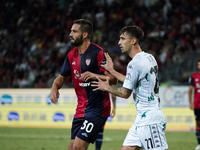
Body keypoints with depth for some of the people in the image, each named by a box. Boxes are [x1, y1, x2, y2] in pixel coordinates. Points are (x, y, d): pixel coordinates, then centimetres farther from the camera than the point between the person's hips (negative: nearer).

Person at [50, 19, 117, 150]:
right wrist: (54, 88, -1)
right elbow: (62, 77, 20)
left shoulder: (98, 52, -12)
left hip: (97, 108, -8)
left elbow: (113, 79, -13)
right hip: (81, 110, 8)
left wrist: (96, 76, -30)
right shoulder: (72, 55, 10)